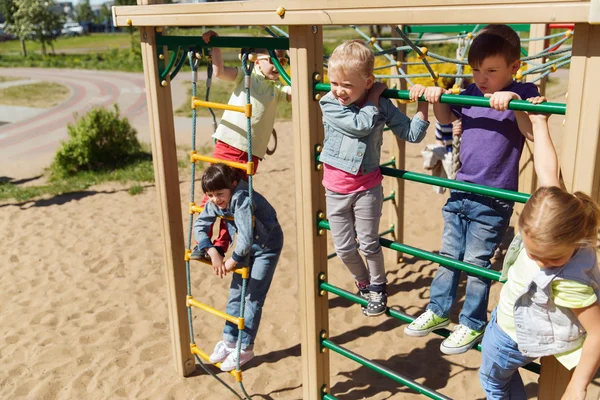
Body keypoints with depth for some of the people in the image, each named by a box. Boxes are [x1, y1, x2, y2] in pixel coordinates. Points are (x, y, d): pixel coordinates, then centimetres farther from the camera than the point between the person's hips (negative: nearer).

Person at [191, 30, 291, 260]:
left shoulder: (278, 88, 8)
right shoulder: (245, 75, 5)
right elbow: (219, 72, -7)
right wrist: (214, 44, -11)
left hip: (252, 152, 1)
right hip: (227, 143, -1)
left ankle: (221, 246, 19)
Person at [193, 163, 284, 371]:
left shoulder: (242, 199, -36)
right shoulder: (214, 203, -12)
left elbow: (246, 239, -41)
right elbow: (199, 226, -6)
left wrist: (232, 261, -25)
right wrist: (213, 252, -19)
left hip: (267, 246, -7)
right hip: (246, 247, 7)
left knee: (253, 297, -4)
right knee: (236, 293, 9)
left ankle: (245, 348, 7)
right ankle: (229, 340, 22)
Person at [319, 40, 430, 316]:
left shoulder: (382, 106, -7)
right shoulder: (329, 104, -13)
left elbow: (411, 134, -4)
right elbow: (361, 124, -25)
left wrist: (422, 106, -16)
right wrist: (373, 98, -14)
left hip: (367, 186, -1)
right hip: (336, 186, 1)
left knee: (368, 244, 9)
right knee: (343, 247, 11)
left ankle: (377, 288, 33)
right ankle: (363, 282, 38)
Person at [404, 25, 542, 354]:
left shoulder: (521, 93, -11)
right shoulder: (472, 93, 5)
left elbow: (534, 134, -25)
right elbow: (446, 118, 20)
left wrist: (513, 102, -36)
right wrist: (435, 97, 2)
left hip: (493, 200, -6)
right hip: (460, 191, 6)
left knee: (476, 262, 4)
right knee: (448, 255, 15)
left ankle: (472, 324, 21)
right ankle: (438, 310, 31)